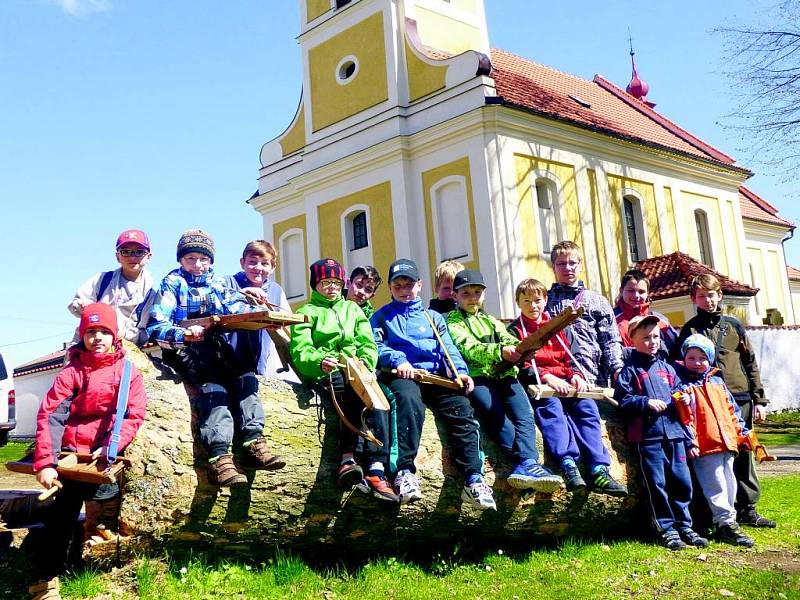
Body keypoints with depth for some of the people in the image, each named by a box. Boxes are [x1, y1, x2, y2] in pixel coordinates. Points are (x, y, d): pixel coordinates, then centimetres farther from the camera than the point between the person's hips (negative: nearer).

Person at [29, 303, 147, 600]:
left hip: (102, 452, 0)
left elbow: (134, 415, -4)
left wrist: (110, 447, -21)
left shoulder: (128, 371, 6)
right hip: (72, 451, 1)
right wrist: (44, 461, -20)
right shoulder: (72, 372, 4)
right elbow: (48, 414, -7)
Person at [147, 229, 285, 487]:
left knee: (245, 377, -19)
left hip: (216, 344, 5)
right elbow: (156, 327, -5)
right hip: (184, 349, -5)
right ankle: (218, 458, -37)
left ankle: (253, 443, -23)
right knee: (212, 387, -28)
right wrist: (184, 335, -25)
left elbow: (239, 307, 9)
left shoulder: (218, 283, 20)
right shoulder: (173, 283, 6)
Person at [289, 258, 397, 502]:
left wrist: (365, 363, -10)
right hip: (324, 373, -3)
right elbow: (300, 350, -1)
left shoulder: (353, 309, 27)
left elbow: (368, 344, 13)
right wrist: (319, 361, -23)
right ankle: (375, 469, -41)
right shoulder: (307, 312, 17)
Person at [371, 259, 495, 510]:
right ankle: (404, 471, -42)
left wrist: (460, 371, -2)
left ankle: (473, 478, -26)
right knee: (409, 399, -38)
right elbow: (376, 346, 5)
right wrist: (397, 360, -15)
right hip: (401, 374, -3)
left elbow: (448, 348, 17)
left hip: (434, 374, 3)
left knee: (461, 407, -24)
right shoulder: (382, 317, 22)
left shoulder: (433, 317, 29)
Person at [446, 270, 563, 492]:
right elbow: (468, 348, -7)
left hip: (504, 375, 4)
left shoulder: (490, 321, 32)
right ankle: (529, 462, -33)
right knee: (497, 417, -28)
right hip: (476, 377, -4)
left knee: (525, 415, -22)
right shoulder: (452, 321, 14)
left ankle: (526, 465, -39)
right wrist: (501, 351, -24)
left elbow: (510, 341, 13)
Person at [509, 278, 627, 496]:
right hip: (536, 384, -4)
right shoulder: (515, 330, 8)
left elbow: (567, 357, 21)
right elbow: (519, 366, -5)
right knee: (551, 406, -35)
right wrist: (546, 377, -19)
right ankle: (567, 463, -49)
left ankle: (598, 470, -30)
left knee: (587, 406, -22)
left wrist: (575, 375, -1)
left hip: (563, 382, 5)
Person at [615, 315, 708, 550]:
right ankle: (667, 529, 8)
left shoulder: (666, 368, 18)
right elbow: (622, 400, -5)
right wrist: (646, 402, -15)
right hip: (648, 434, -5)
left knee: (682, 480, 6)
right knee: (657, 484, -2)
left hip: (674, 431, 5)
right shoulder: (630, 369, 1)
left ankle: (684, 526, 19)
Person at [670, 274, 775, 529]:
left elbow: (750, 363, 12)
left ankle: (747, 509, 17)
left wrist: (759, 399, 7)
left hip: (740, 399, 3)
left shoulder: (733, 324, 12)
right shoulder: (690, 329, 6)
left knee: (743, 455, 7)